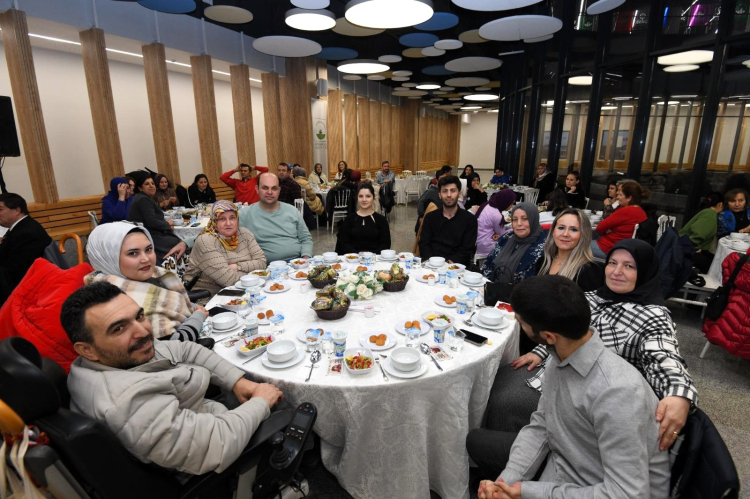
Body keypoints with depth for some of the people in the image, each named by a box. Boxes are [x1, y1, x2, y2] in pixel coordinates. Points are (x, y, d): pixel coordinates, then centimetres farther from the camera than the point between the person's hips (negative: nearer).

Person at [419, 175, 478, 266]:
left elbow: (467, 249, 0)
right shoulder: (430, 217, 12)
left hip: (455, 266, -2)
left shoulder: (470, 219, 5)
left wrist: (451, 263, -17)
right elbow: (424, 244, 6)